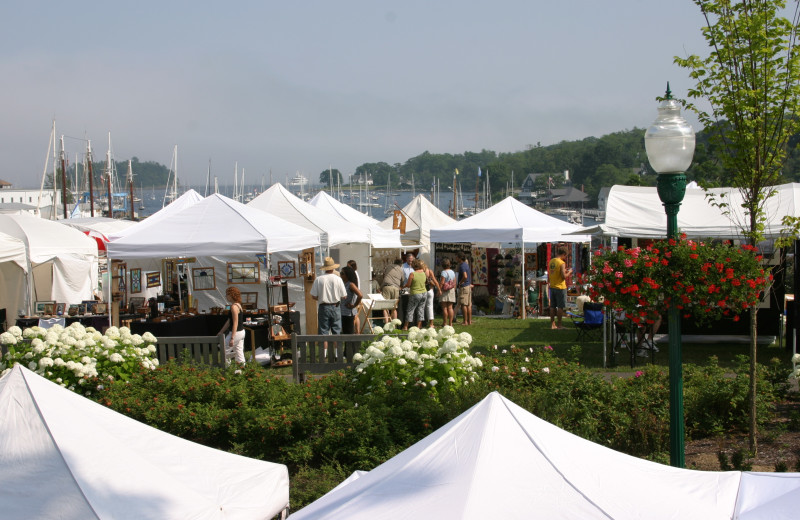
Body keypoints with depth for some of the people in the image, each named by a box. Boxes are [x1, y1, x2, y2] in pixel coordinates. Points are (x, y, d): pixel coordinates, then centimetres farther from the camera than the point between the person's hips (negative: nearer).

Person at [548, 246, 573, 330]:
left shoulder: (551, 261, 7)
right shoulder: (562, 263, -16)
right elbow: (564, 276, -19)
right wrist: (569, 272, 0)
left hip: (552, 287, 7)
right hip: (560, 287, -7)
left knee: (552, 306, 11)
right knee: (560, 307, 0)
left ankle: (552, 324, 14)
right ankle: (559, 325, 2)